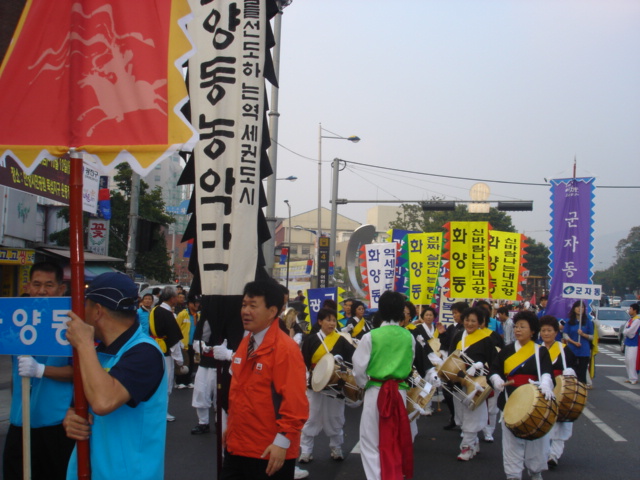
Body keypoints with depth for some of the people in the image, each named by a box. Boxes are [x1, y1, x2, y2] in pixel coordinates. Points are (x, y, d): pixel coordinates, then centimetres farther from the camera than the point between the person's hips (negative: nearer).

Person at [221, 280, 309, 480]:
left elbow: (294, 402, -21)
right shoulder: (245, 343, 8)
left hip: (269, 452, -8)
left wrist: (282, 442, -22)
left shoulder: (285, 349, -17)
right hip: (237, 446, 8)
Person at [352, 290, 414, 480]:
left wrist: (364, 385, 11)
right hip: (400, 392, 4)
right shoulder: (409, 337, 0)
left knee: (371, 442, 7)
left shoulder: (371, 336, -10)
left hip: (376, 391, -3)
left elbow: (359, 367, -7)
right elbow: (409, 366, 10)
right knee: (396, 440, 18)